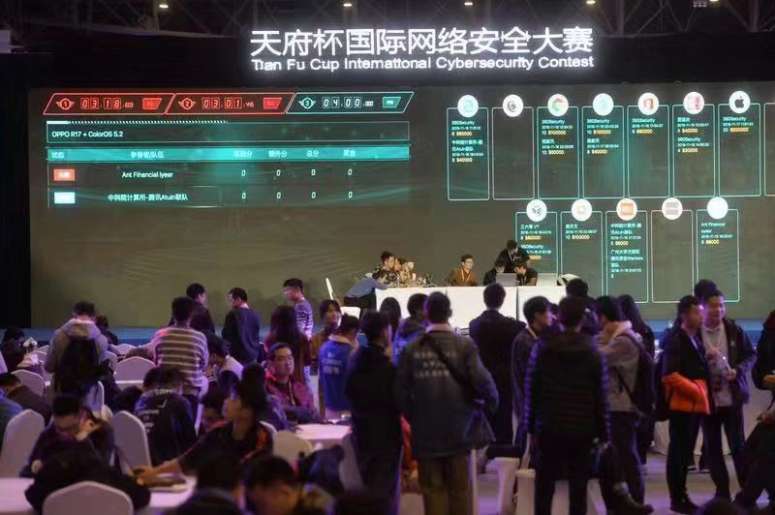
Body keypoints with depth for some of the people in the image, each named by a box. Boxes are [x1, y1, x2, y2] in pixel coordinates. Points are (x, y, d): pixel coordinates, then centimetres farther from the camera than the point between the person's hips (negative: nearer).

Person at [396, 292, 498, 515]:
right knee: (459, 488, 11)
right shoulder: (465, 345, -9)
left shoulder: (411, 349, -3)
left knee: (433, 488, 9)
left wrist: (413, 418, 11)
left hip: (425, 431, 1)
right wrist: (491, 403, 2)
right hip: (458, 429, -1)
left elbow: (401, 392, -4)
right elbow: (482, 380, -18)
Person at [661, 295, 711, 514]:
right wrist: (696, 391, -16)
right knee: (678, 451, -3)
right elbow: (670, 376, -19)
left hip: (696, 403, 8)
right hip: (682, 403, -8)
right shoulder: (675, 340, -12)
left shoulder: (696, 338, 15)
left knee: (686, 451, 13)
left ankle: (681, 495, 20)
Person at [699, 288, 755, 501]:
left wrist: (738, 370, -12)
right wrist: (704, 358, -19)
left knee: (738, 445, 0)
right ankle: (722, 491, 17)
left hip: (732, 397, 0)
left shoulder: (734, 330, -1)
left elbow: (751, 354, 5)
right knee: (712, 447, 7)